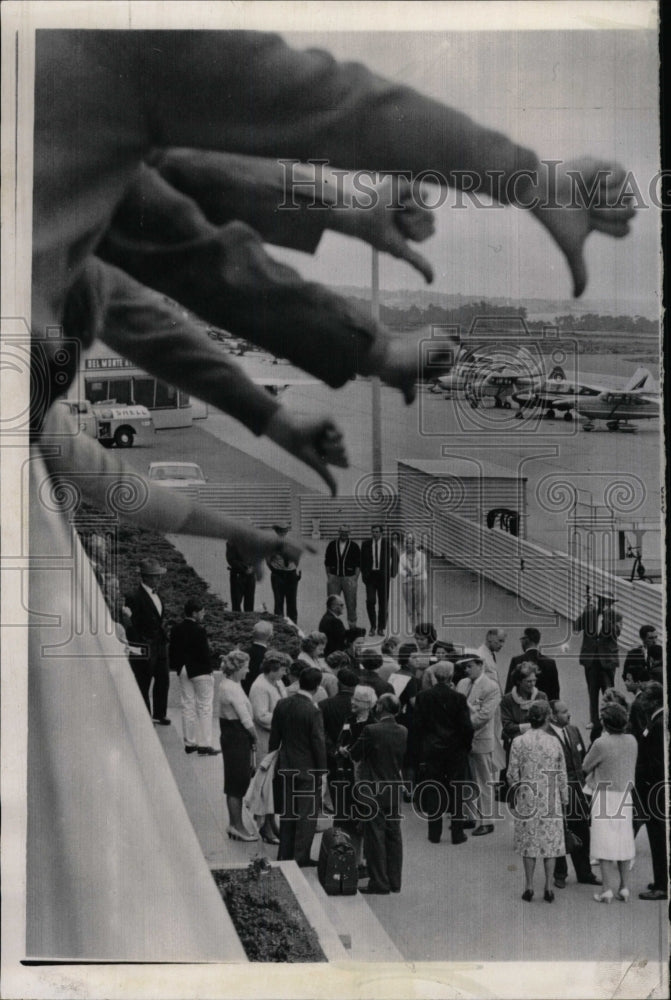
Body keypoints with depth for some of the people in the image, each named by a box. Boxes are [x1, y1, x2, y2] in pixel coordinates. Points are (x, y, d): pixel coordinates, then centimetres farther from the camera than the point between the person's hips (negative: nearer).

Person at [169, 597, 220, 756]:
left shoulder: (176, 630, 3)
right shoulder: (199, 631, -19)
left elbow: (172, 652, 8)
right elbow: (205, 653, -17)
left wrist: (176, 668, 16)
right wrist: (209, 670, -6)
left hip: (183, 671, 7)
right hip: (200, 671, -7)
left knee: (187, 707, 13)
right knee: (204, 707, 0)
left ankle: (189, 743, 17)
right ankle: (204, 745, -1)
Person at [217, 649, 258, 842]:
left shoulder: (226, 685, 10)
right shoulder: (233, 689, -21)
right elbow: (247, 721, -20)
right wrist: (255, 739, -5)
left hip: (230, 737, 10)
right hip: (237, 738, -10)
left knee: (236, 783, 16)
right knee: (237, 783, 0)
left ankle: (234, 824, 23)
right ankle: (237, 826, 8)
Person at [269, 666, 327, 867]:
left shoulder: (282, 705, -3)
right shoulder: (313, 711, -21)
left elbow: (274, 737, 5)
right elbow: (319, 744, -16)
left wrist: (273, 760, 17)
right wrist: (322, 771, -5)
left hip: (286, 767, 6)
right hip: (308, 769, -6)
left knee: (287, 812, 16)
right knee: (307, 814, 5)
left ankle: (285, 855, 22)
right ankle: (301, 857, 7)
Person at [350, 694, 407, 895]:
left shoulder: (371, 731, -17)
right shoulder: (403, 733, 1)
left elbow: (354, 754, -8)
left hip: (373, 790, -6)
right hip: (395, 789, 6)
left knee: (375, 837, 0)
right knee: (393, 835, 12)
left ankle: (379, 883, 3)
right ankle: (394, 881, 18)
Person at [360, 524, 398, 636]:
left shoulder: (388, 543, 0)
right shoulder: (365, 544, 4)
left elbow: (395, 557, 10)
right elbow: (362, 560, 11)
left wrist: (392, 572, 5)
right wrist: (364, 574, 2)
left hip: (383, 575, 0)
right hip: (370, 575, 0)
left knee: (383, 602, 3)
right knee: (370, 601, -9)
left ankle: (381, 628, 13)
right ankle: (372, 626, 4)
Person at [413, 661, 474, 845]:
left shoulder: (423, 697, -6)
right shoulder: (458, 698, -13)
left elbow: (418, 724, -1)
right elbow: (467, 727, -12)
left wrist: (424, 746, 11)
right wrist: (466, 746, 4)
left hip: (431, 749, 2)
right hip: (455, 750, -2)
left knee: (434, 792, 10)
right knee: (456, 792, 8)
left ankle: (434, 833, 12)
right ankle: (457, 833, 11)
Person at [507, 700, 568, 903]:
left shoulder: (519, 742, -7)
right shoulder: (553, 742, -7)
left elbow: (512, 774, -5)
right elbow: (561, 775, -1)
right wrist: (564, 799, 11)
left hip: (527, 799, 0)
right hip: (551, 801, 0)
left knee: (529, 843, 10)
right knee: (550, 842, 8)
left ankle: (529, 887, 13)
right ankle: (548, 888, 10)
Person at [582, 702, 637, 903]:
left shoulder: (601, 743, -17)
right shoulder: (632, 741, 0)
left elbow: (586, 767, -4)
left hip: (605, 795, -5)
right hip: (626, 795, 5)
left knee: (605, 843, -1)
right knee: (624, 843, 13)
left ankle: (608, 889, -3)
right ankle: (624, 887, 16)